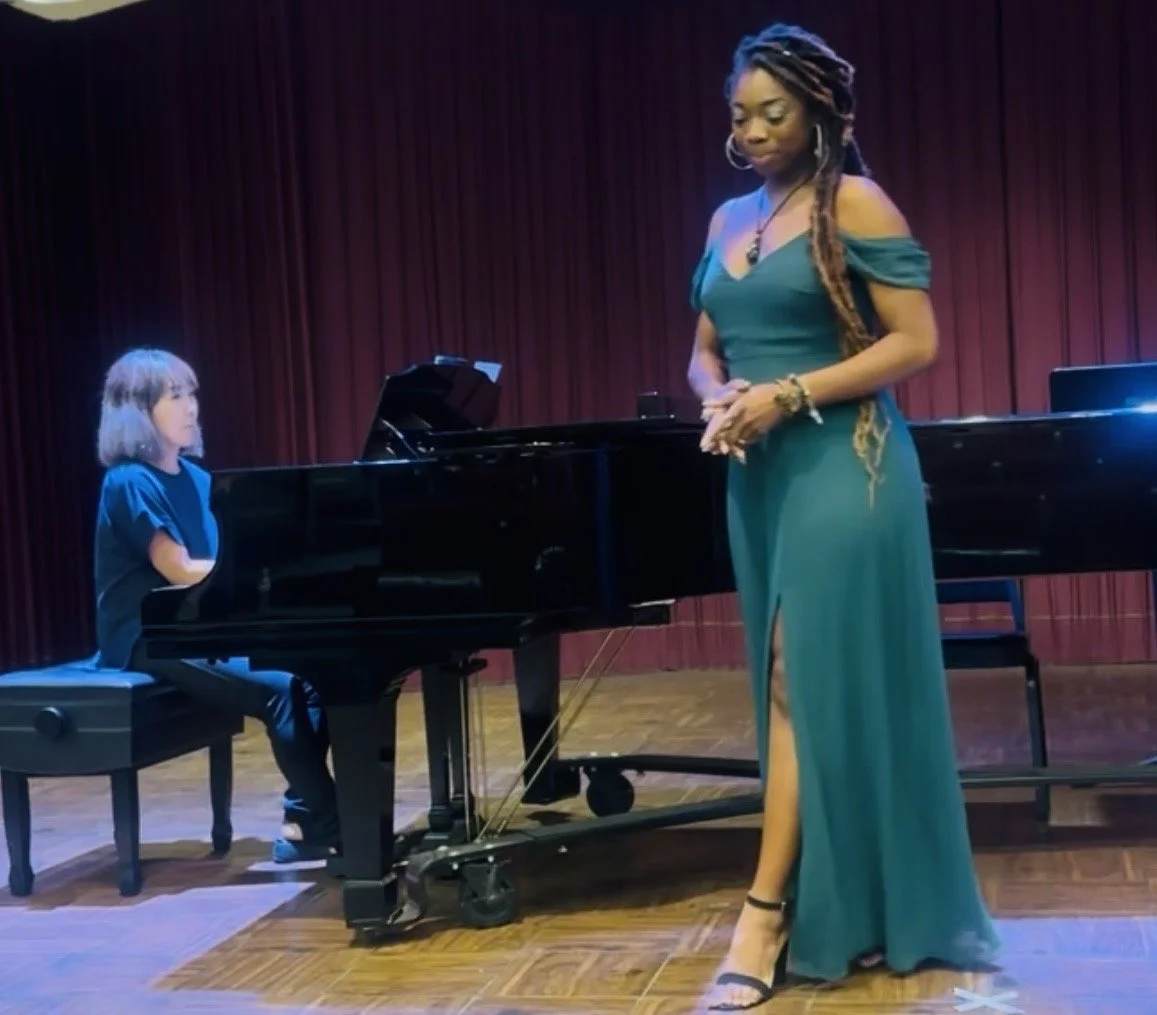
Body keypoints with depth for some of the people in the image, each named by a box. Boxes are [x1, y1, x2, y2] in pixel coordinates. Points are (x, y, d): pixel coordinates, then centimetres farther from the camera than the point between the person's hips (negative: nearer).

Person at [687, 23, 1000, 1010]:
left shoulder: (855, 204, -7)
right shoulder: (729, 221, 15)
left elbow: (917, 343, -12)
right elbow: (706, 353, 18)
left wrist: (789, 397, -18)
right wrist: (718, 399, -5)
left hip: (843, 466, -7)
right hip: (759, 473, 7)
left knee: (809, 681, -9)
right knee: (796, 682, 9)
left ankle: (765, 913, -5)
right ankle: (835, 910, 18)